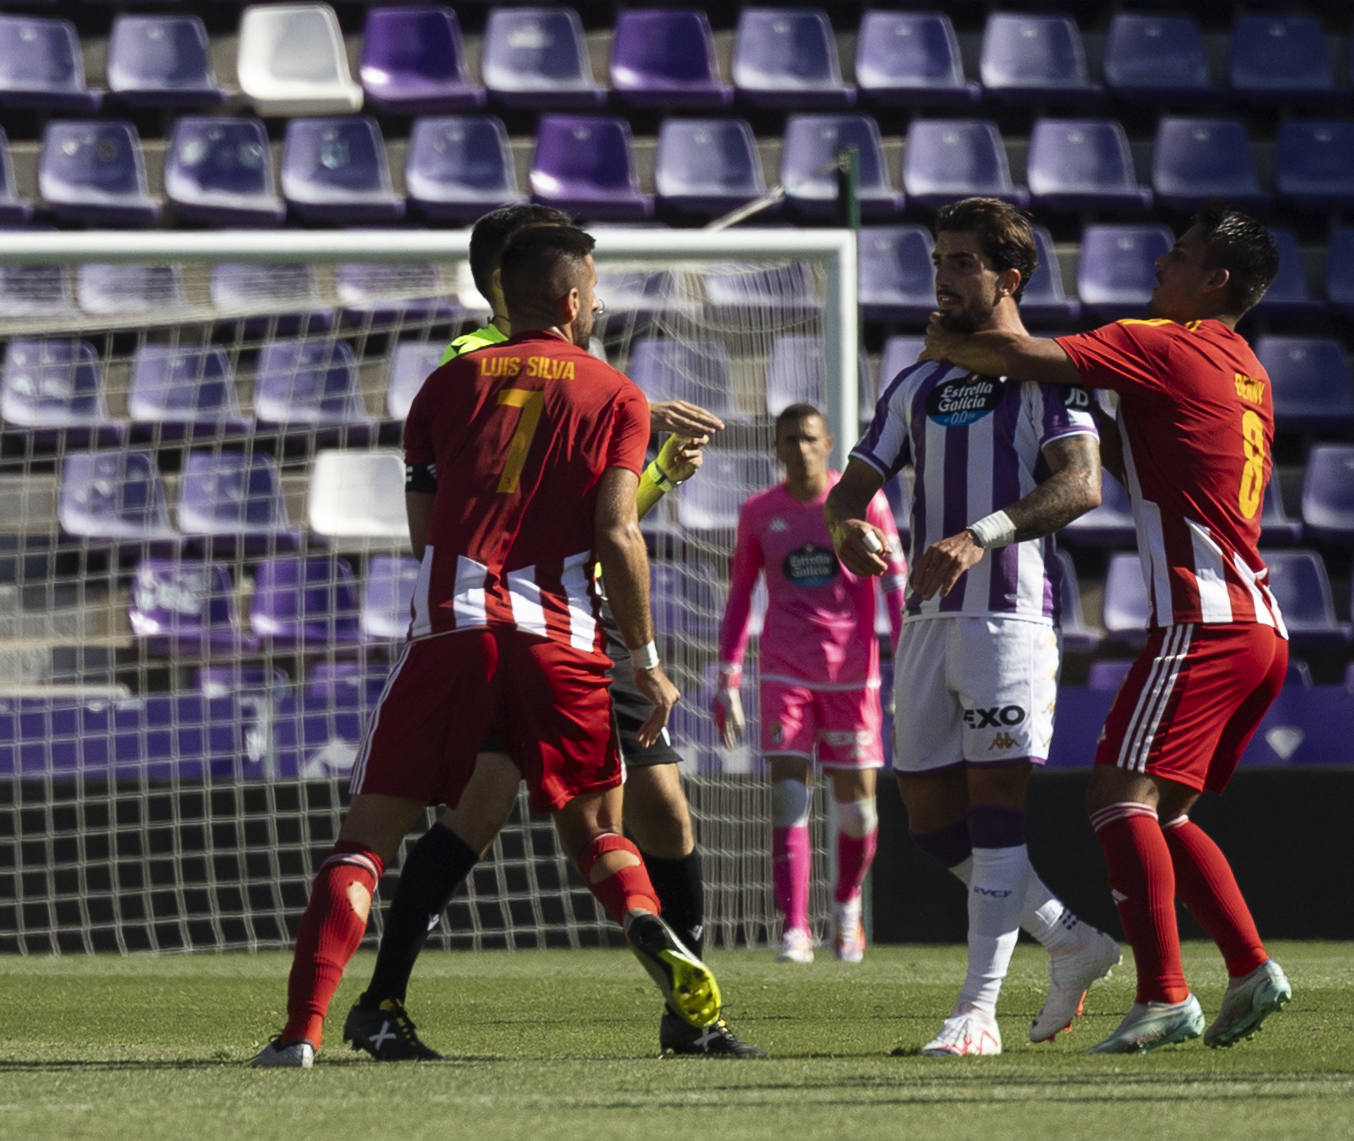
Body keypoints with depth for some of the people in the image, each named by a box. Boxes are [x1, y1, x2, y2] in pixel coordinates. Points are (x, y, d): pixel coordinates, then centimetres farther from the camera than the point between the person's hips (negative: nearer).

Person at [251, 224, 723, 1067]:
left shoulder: (451, 383, 15)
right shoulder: (616, 396, 9)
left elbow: (423, 531, 16)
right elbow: (617, 536, -1)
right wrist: (647, 662, 5)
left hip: (450, 627, 0)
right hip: (560, 641, 0)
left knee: (369, 835, 3)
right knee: (596, 832, 17)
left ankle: (304, 1028, -11)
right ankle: (652, 933, -14)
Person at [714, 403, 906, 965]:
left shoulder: (863, 503, 0)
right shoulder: (759, 513, 5)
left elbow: (896, 583, -1)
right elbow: (739, 595, 13)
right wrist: (728, 680, 9)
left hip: (852, 672, 0)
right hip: (784, 674, 0)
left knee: (857, 808, 4)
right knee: (787, 797, -13)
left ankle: (847, 901, 33)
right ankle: (794, 930, -15)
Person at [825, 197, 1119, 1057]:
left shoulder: (1048, 375, 0)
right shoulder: (916, 387, 20)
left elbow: (1079, 484, -15)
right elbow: (855, 486, 18)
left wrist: (979, 535, -28)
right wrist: (846, 526, -8)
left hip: (1011, 614, -7)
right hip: (928, 621, 7)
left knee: (996, 806, -11)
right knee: (931, 816, 5)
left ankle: (980, 1009, -11)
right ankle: (1072, 941, 22)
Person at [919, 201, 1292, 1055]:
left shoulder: (1162, 346, -6)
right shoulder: (1248, 373, 21)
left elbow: (1027, 359, -14)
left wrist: (947, 345, 6)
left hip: (1203, 620, -9)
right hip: (1261, 627, 9)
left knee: (1122, 794, -14)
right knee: (1165, 812, 15)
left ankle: (1165, 996, -22)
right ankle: (1251, 968, 6)